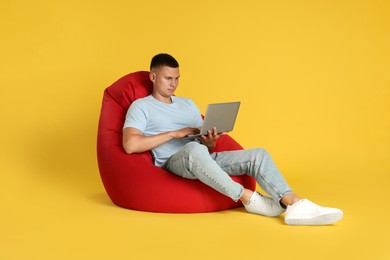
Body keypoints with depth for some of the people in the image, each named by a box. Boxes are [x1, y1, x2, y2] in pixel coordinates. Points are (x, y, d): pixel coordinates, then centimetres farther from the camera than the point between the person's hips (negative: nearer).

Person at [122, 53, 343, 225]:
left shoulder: (188, 104, 23)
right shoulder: (141, 106, 4)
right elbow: (130, 145, -14)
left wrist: (211, 143, -7)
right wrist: (174, 133, -12)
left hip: (202, 159, 6)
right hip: (172, 163, -6)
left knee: (258, 154, -14)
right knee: (194, 149, -42)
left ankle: (296, 206, -33)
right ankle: (247, 197, -30)